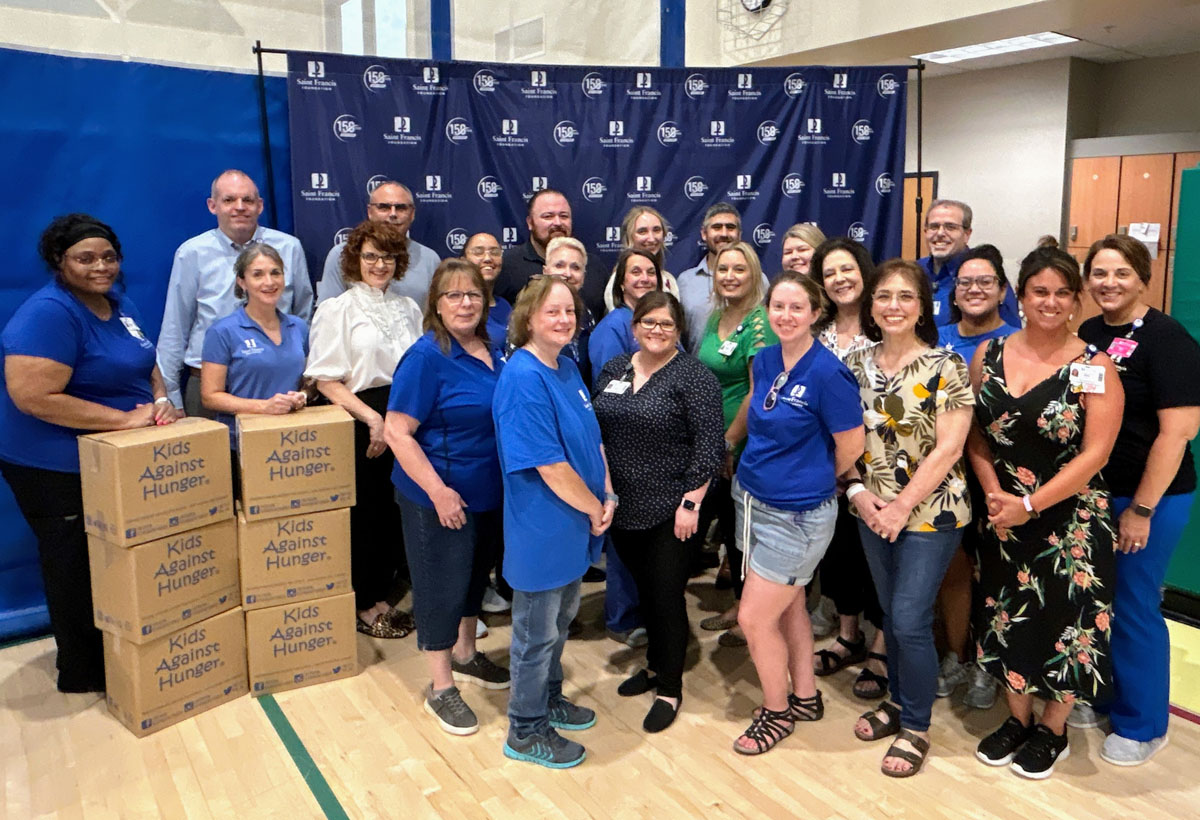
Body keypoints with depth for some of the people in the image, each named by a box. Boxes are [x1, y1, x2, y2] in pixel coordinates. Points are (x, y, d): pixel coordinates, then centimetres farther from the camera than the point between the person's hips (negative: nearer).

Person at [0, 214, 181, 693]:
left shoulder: (118, 303, 5)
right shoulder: (48, 313, -22)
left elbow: (144, 364, 15)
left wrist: (160, 398, -7)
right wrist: (124, 418, -27)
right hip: (57, 469, -8)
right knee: (77, 573, 7)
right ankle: (84, 675, 25)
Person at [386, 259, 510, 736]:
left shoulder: (491, 351, 2)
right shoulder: (427, 356, -18)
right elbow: (397, 432, -20)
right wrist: (438, 491, -24)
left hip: (489, 493, 7)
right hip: (440, 498, -7)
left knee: (476, 573, 21)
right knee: (442, 584, 5)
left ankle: (465, 655, 43)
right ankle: (441, 688, 21)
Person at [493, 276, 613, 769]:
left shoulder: (567, 367, 5)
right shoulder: (523, 379, -23)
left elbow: (592, 438, 10)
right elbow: (550, 466, -24)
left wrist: (607, 496, -2)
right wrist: (594, 509, -12)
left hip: (573, 527, 9)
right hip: (541, 529, -9)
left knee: (561, 618, 24)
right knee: (537, 632, 8)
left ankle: (549, 701, 44)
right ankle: (526, 732, 27)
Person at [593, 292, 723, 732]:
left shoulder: (693, 377, -10)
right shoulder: (613, 369, 8)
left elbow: (709, 445, -14)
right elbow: (595, 430, 13)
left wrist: (691, 502, -17)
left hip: (669, 510, -6)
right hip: (622, 506, 6)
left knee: (667, 596, 3)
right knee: (644, 591, 19)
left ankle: (669, 689, 21)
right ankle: (655, 664, 39)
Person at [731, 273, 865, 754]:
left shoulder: (827, 373, -20)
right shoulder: (764, 361, 1)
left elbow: (851, 445, -11)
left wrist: (815, 480, 4)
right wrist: (766, 470, 13)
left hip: (797, 515, -7)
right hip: (751, 498, 7)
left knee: (755, 618, 0)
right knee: (788, 605, 19)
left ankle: (778, 711, 24)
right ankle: (805, 696, 38)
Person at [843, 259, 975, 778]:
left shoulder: (945, 366, -11)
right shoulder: (856, 365, 4)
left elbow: (948, 449, -15)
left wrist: (901, 508, -15)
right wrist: (858, 492, -7)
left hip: (929, 513, -5)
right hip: (872, 513, 5)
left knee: (909, 619, -3)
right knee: (891, 613, 16)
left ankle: (916, 726, 17)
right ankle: (897, 700, 36)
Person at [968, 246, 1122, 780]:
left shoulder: (1094, 368, -9)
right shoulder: (988, 355, 1)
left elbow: (1095, 453, -14)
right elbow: (975, 435, 4)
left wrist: (1030, 505, -19)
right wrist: (993, 490, -11)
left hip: (1070, 520, -3)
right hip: (1003, 516, 4)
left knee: (1062, 619, 6)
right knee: (1008, 614, 13)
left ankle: (1053, 731, 28)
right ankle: (1017, 718, 34)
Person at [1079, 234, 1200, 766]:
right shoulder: (1085, 336, 7)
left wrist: (1141, 509, -17)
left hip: (1148, 499, -6)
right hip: (1090, 492, 6)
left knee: (1133, 607, 4)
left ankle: (1142, 726, 22)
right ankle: (1097, 698, 34)